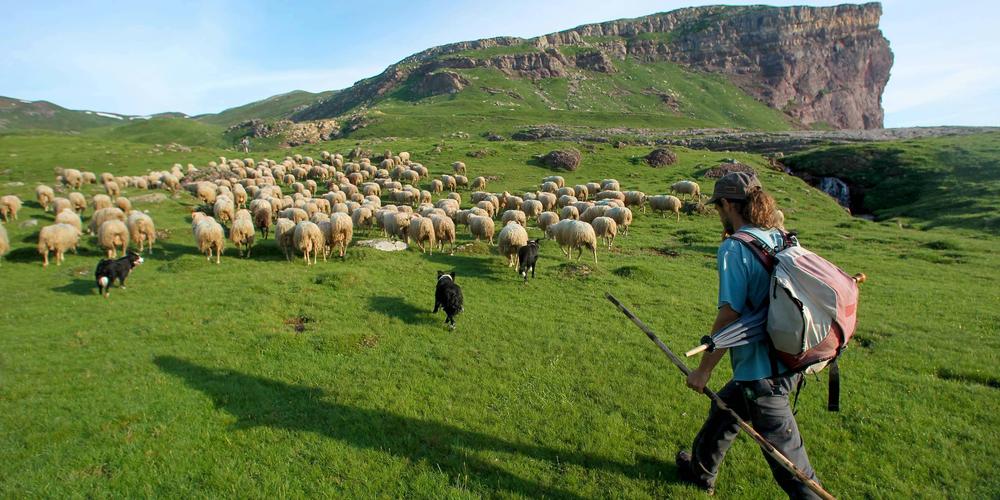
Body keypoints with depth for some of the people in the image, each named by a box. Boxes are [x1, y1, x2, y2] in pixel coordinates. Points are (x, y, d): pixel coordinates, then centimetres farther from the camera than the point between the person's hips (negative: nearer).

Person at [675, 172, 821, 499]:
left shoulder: (734, 248, -19)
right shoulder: (783, 240, 4)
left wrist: (703, 370, -12)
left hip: (762, 372, -9)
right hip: (789, 362, 9)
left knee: (787, 458, 5)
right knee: (724, 408, 28)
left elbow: (729, 316, -22)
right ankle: (700, 471, 50)